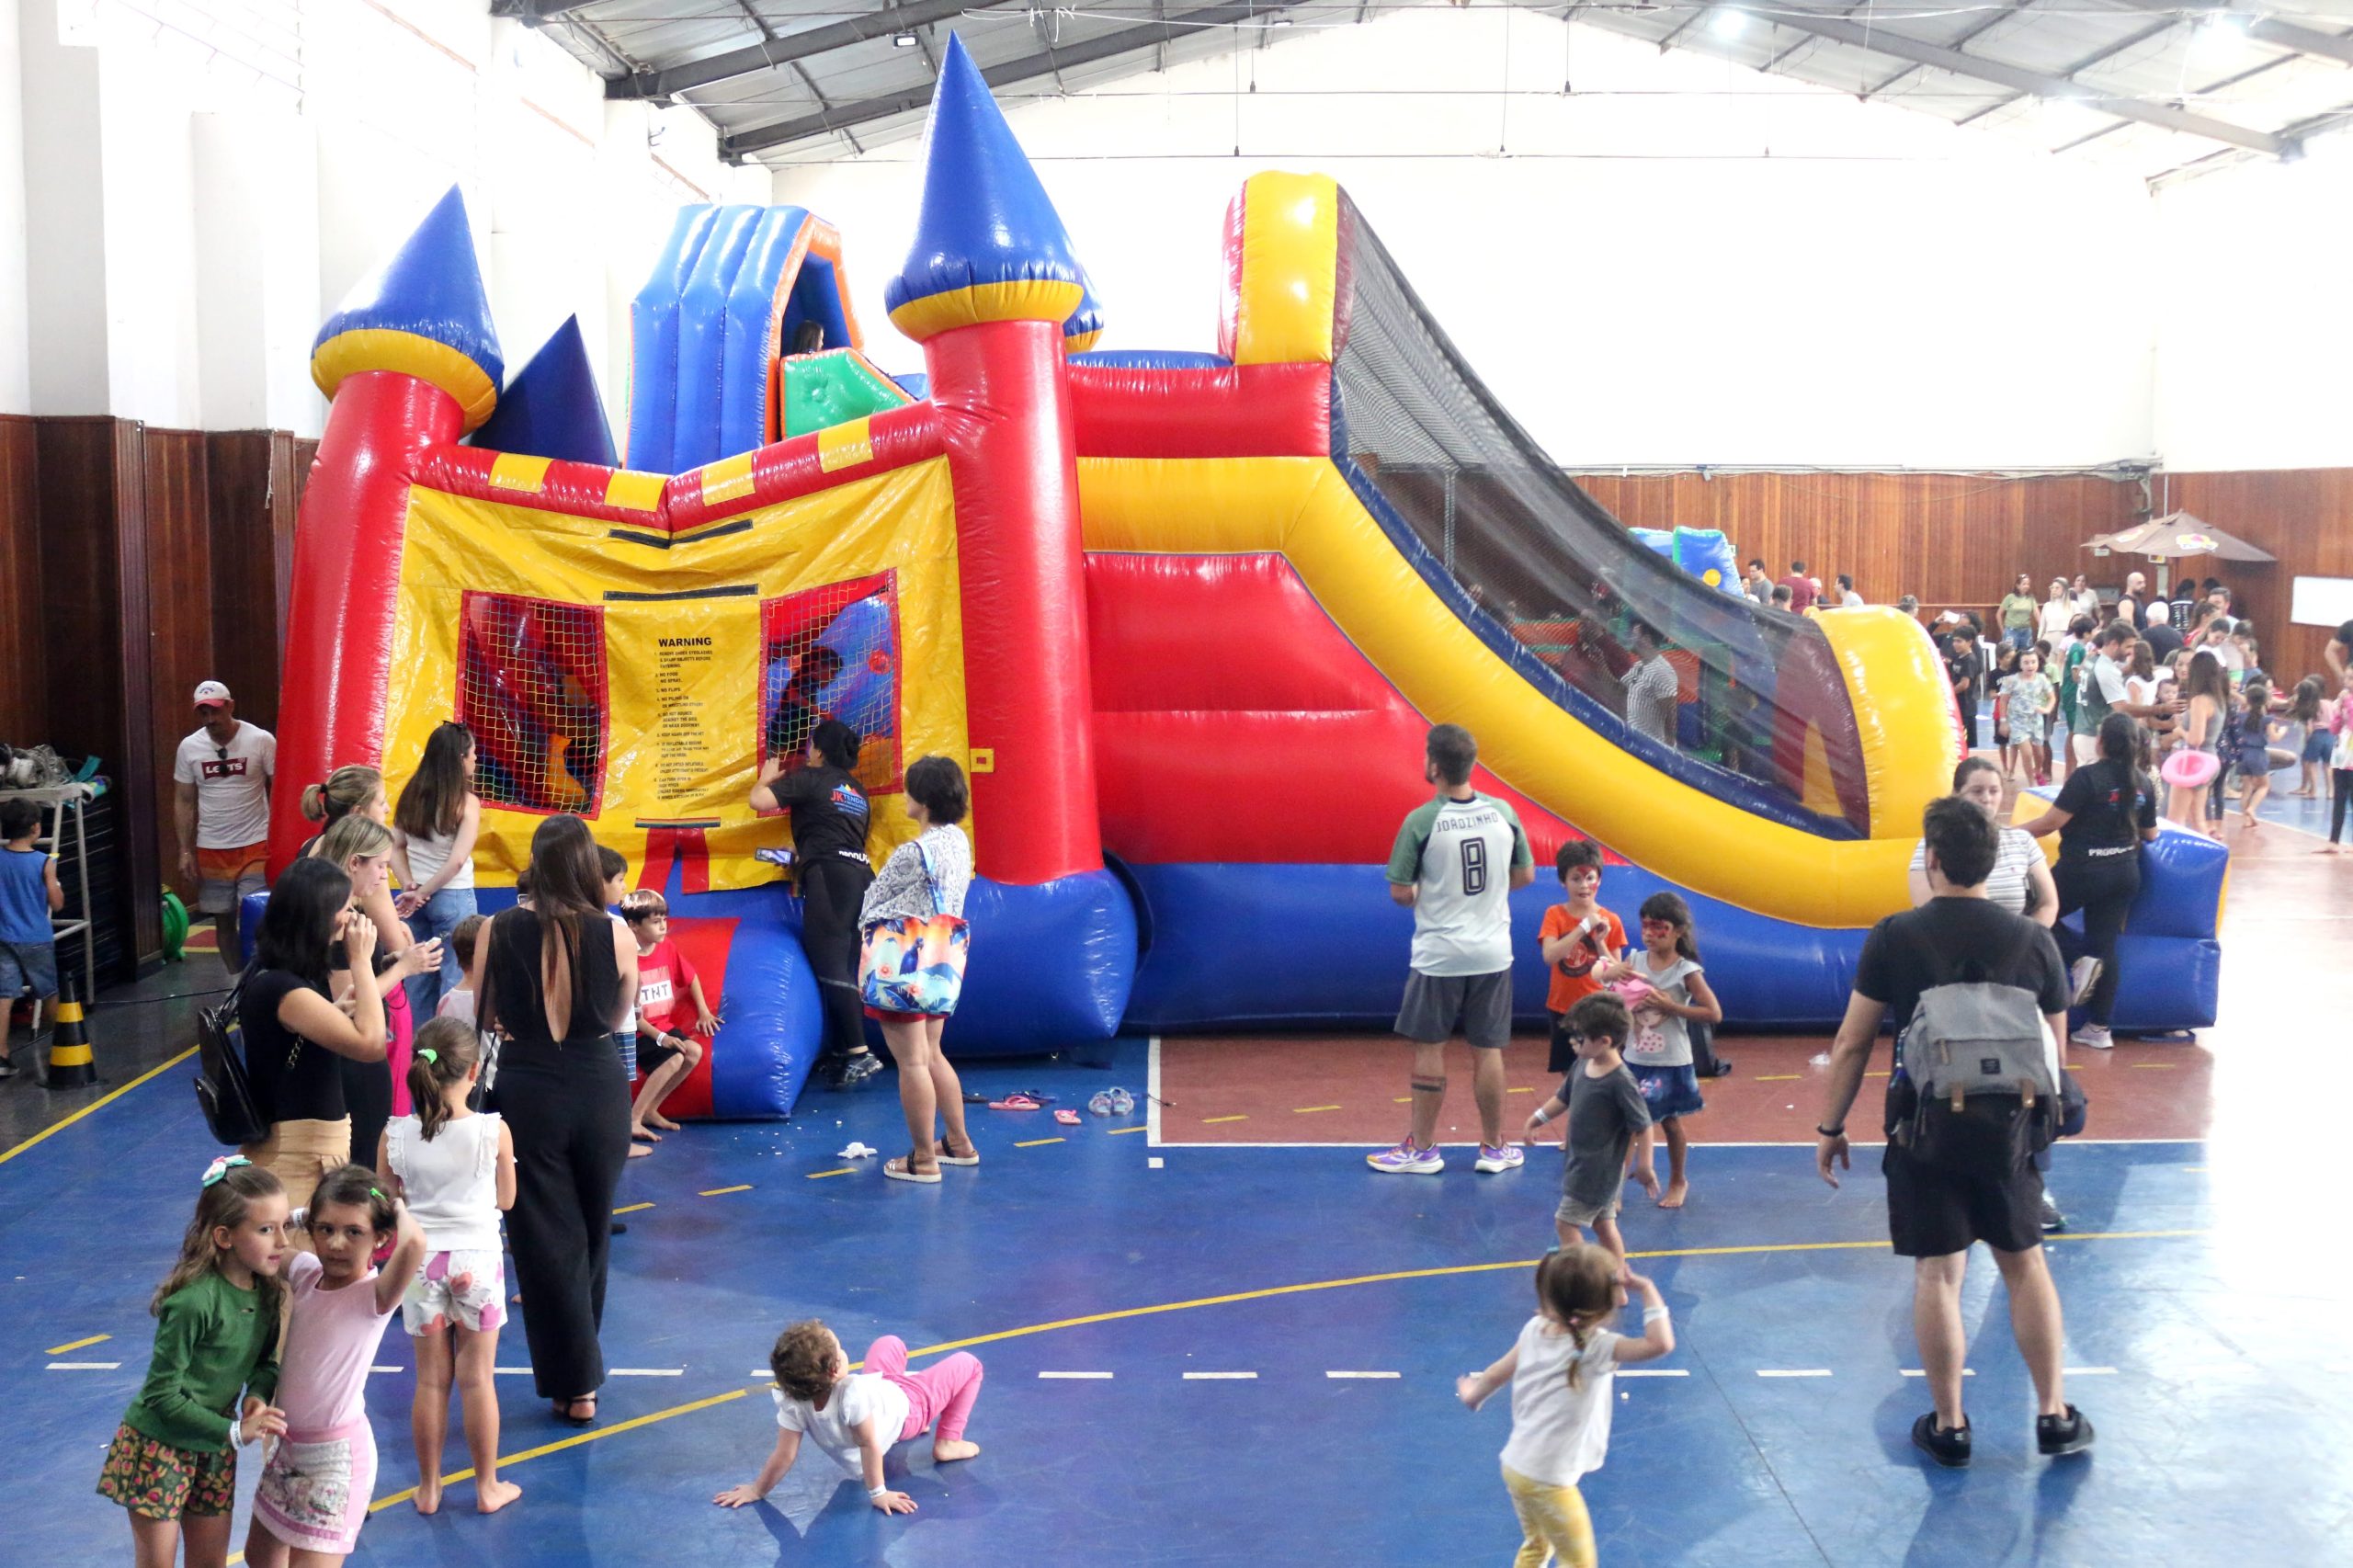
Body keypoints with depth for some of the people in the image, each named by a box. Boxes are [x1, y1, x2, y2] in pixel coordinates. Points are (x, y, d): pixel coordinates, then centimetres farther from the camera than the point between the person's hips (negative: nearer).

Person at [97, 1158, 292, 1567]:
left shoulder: (266, 1291, -8)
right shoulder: (194, 1302, -29)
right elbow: (163, 1395, -23)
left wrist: (258, 1394, -16)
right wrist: (235, 1432, -25)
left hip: (213, 1448, 6)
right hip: (158, 1446, -6)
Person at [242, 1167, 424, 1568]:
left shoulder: (375, 1295, -23)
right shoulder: (306, 1271, -4)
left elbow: (414, 1242, -44)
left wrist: (398, 1208, -24)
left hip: (335, 1455, -8)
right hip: (289, 1445, 8)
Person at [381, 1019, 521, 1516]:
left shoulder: (395, 1136, -9)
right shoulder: (494, 1131, -14)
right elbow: (506, 1199, -1)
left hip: (420, 1263, 2)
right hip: (476, 1260, -2)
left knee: (430, 1380, 12)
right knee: (477, 1378, 9)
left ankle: (429, 1488, 22)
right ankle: (488, 1486, 20)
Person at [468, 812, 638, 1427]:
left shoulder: (499, 932, -10)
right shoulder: (615, 935, -11)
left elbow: (483, 1016, 3)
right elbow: (620, 1016, 4)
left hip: (527, 1092, -1)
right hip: (601, 1091, 1)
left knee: (546, 1240, 9)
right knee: (592, 1232, 21)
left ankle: (575, 1384, 11)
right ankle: (579, 1360, 36)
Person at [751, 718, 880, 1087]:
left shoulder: (811, 778, 1)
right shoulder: (857, 790, 22)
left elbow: (758, 800, -6)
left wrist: (768, 778, 15)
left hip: (829, 876, -8)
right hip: (861, 873, 8)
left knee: (830, 964, -11)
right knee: (845, 969, 10)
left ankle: (859, 1052, -19)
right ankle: (841, 1051, 11)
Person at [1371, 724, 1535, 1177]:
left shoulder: (1421, 822, -15)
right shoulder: (1503, 812, -3)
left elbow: (1400, 892, -11)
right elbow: (1526, 875, 8)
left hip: (1438, 954, -4)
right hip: (1493, 952, 4)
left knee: (1429, 1049, 7)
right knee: (1487, 1050, 11)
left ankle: (1422, 1148, 14)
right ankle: (1494, 1147, 19)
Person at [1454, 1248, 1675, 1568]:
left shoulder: (1535, 1329, -2)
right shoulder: (1598, 1347, -22)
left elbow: (1498, 1373, 12)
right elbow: (1661, 1344, -35)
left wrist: (1474, 1395, 33)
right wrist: (1647, 1290, -22)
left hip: (1515, 1466, 7)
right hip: (1548, 1481, -7)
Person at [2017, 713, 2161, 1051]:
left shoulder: (2087, 777, -16)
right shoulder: (2144, 783, 3)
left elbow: (2050, 823, -17)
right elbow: (2150, 834, 13)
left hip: (2083, 870, -6)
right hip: (2125, 874, 6)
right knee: (2105, 945, 9)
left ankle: (2080, 959, -4)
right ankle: (2099, 1027, 11)